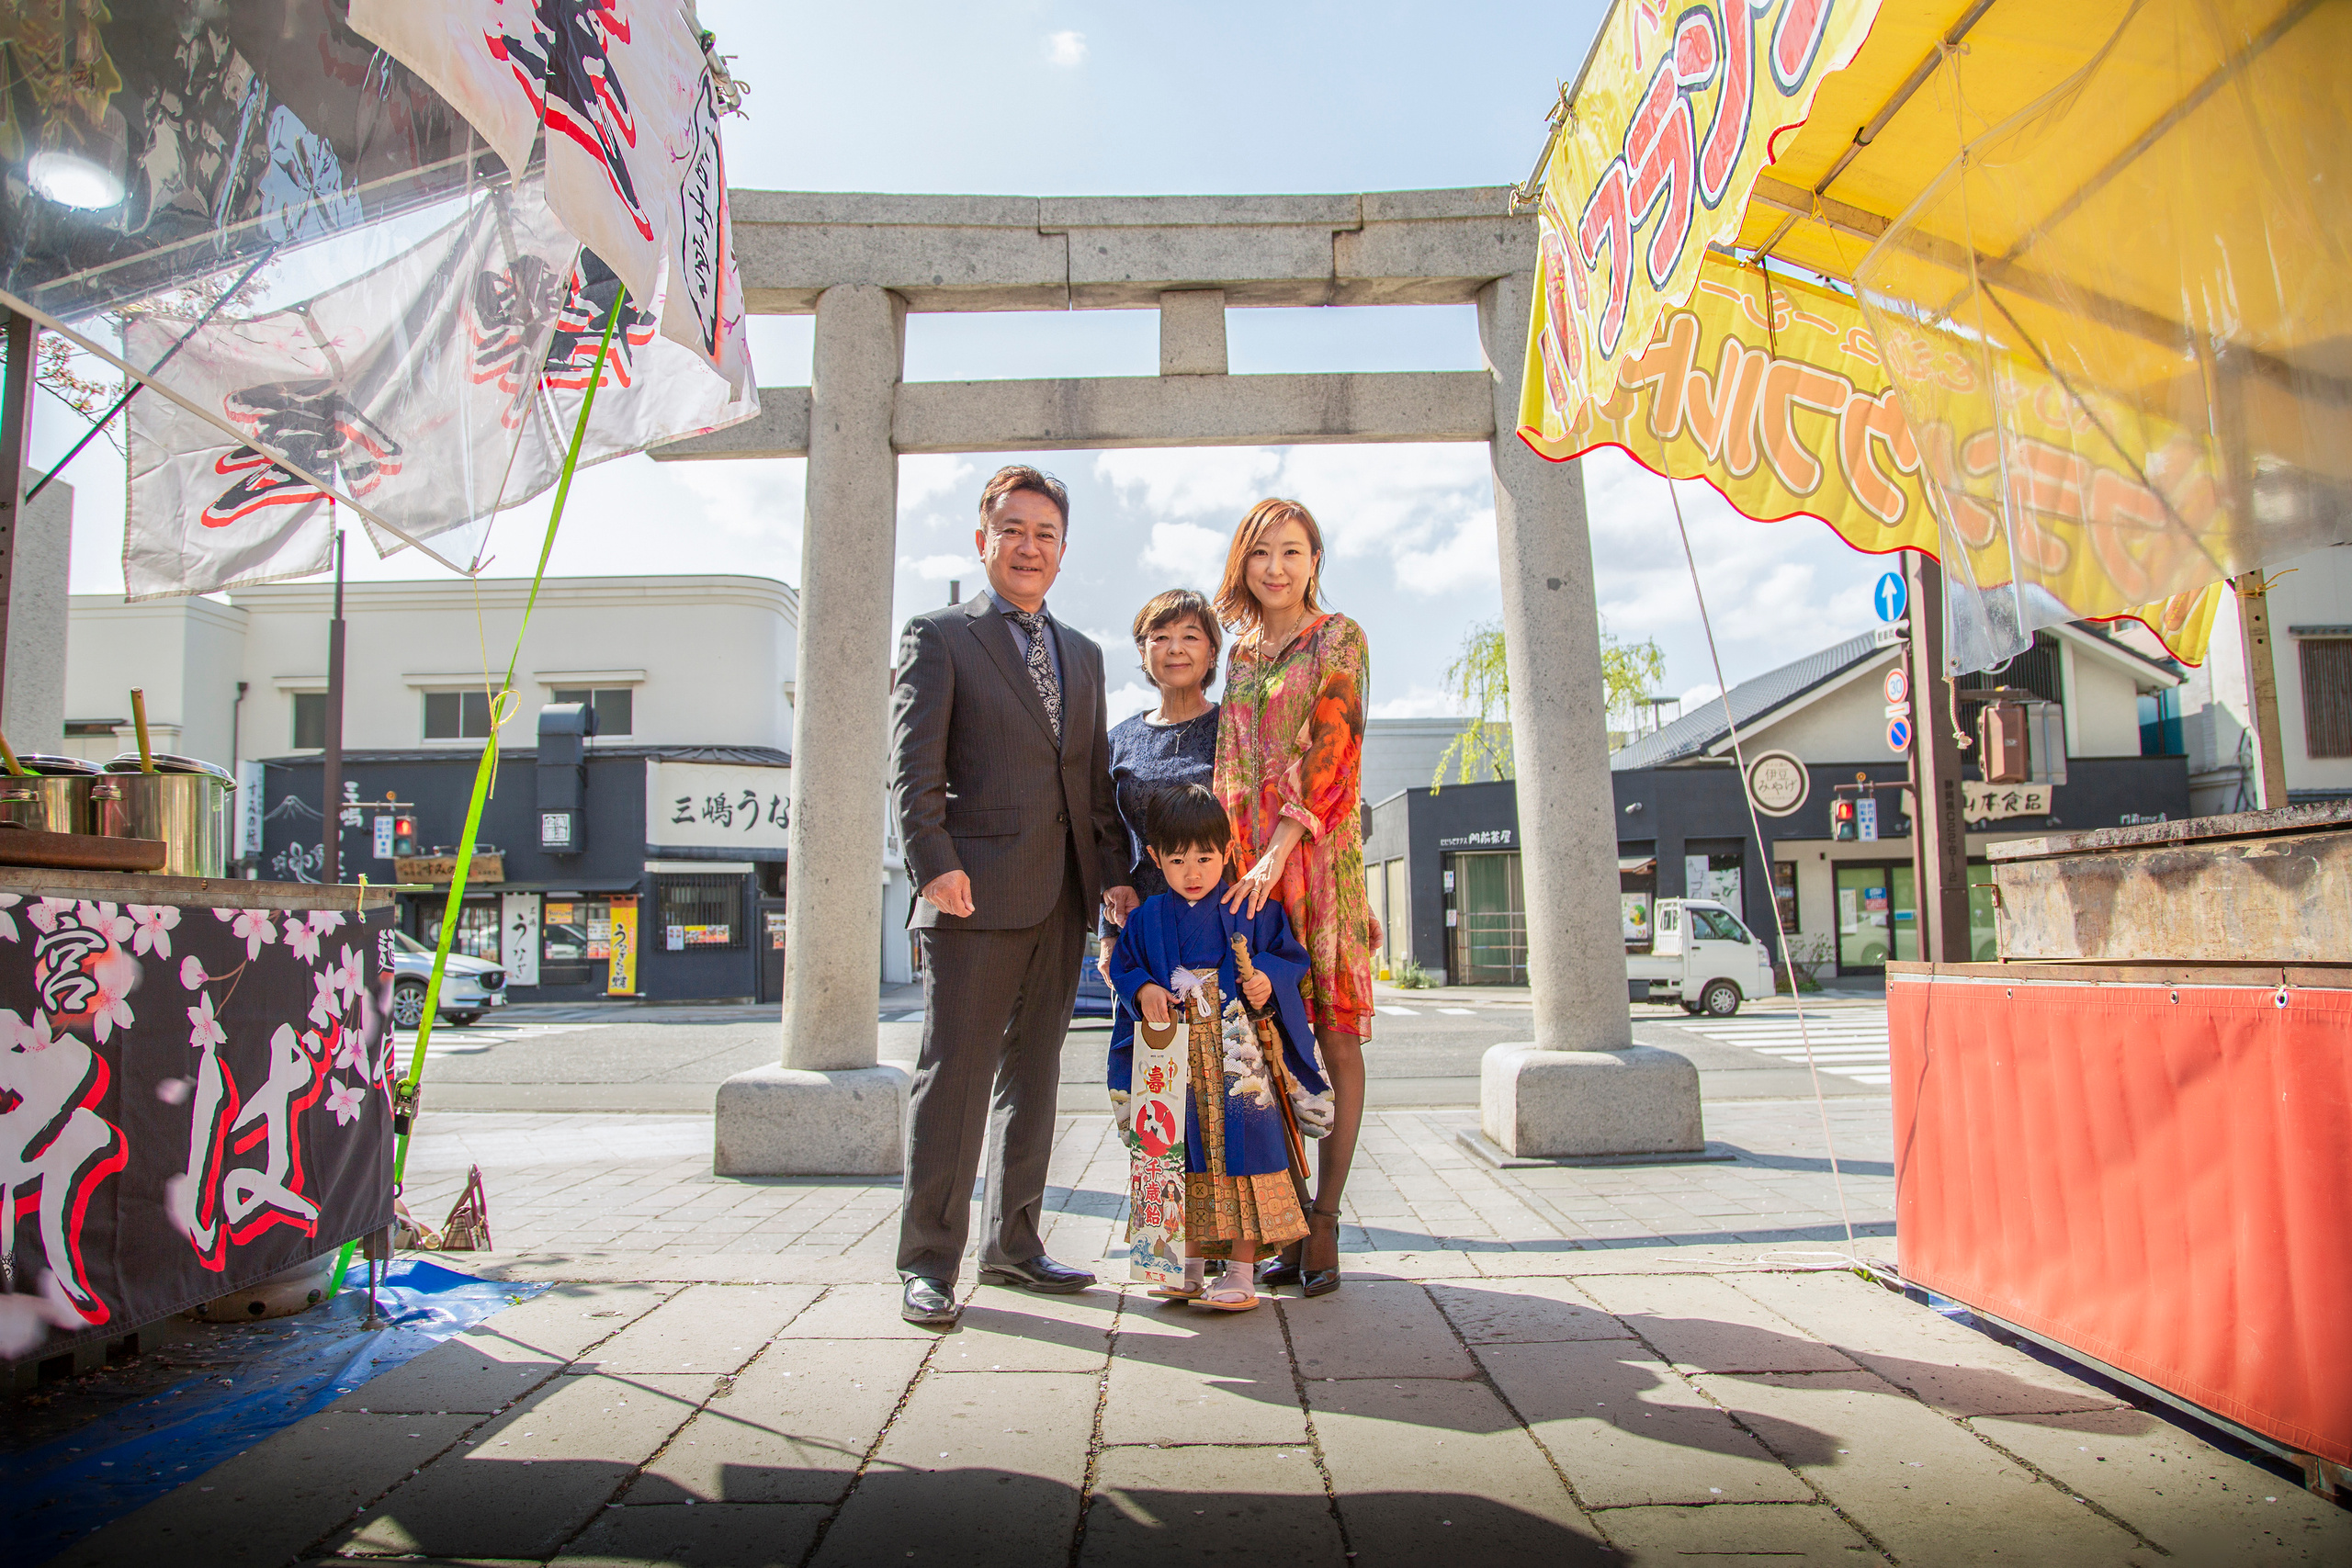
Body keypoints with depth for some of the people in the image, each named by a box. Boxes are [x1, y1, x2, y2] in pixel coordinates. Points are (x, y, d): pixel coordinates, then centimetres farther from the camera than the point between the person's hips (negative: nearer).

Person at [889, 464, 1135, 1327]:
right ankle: (927, 1263, 9)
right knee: (955, 1076, -2)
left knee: (1033, 1072, 12)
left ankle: (1013, 1243, 24)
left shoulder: (1082, 654, 19)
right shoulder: (937, 636, 3)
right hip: (977, 896, -6)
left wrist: (1114, 871, 8)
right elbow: (914, 765, -7)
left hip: (1062, 898, 6)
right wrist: (935, 864, -18)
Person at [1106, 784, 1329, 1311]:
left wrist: (1269, 978, -14)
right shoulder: (1147, 918, 7)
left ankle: (1242, 1272, 5)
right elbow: (1123, 967, 13)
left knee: (1242, 1157, -4)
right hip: (1176, 1065, 2)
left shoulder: (1252, 910, 1)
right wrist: (1143, 990, -8)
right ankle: (1189, 1269, 19)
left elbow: (1290, 955, 5)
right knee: (1186, 1163, 7)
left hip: (1240, 1059, -2)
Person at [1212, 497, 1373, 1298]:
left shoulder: (1337, 638, 1)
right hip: (1247, 864, 4)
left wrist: (1277, 854, -20)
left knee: (1333, 1037, -2)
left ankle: (1324, 1224, 4)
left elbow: (1331, 754, -10)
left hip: (1318, 858, -4)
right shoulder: (1237, 653, 16)